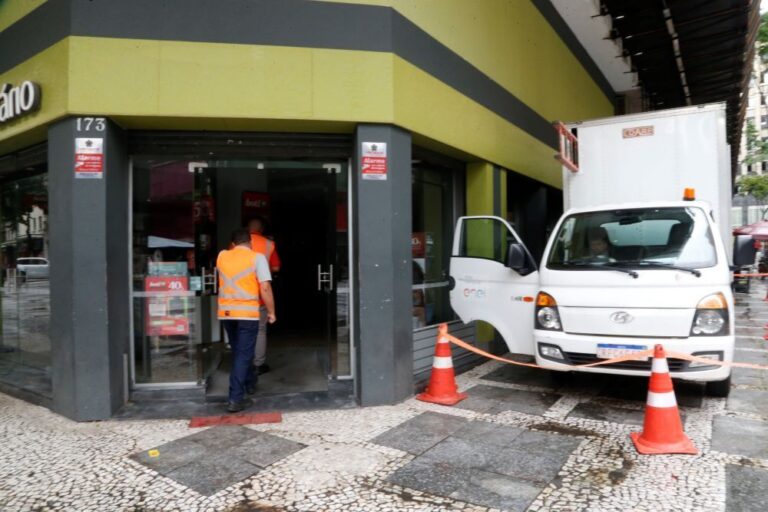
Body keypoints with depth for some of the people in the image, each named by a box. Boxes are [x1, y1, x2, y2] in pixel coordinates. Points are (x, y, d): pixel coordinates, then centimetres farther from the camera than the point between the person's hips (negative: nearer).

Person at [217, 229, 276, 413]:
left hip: (226, 313, 5)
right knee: (243, 355, 0)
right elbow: (265, 288, -11)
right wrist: (271, 312, -1)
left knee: (238, 352, 21)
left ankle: (249, 383, 40)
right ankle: (235, 399, -2)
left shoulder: (222, 256, 9)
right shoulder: (257, 258, -4)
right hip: (247, 313, -5)